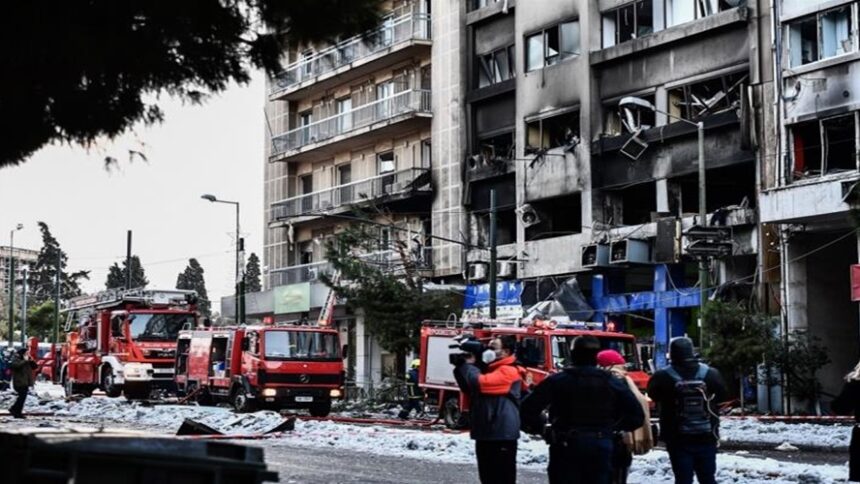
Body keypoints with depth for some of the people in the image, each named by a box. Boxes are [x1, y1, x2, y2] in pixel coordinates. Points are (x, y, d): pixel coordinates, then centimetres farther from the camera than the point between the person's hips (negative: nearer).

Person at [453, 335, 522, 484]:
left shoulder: (508, 372, -12)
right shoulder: (490, 370, 18)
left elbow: (480, 383, -24)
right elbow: (469, 389, 22)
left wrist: (468, 365, -7)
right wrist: (460, 367, 7)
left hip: (502, 435, -10)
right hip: (485, 433, 10)